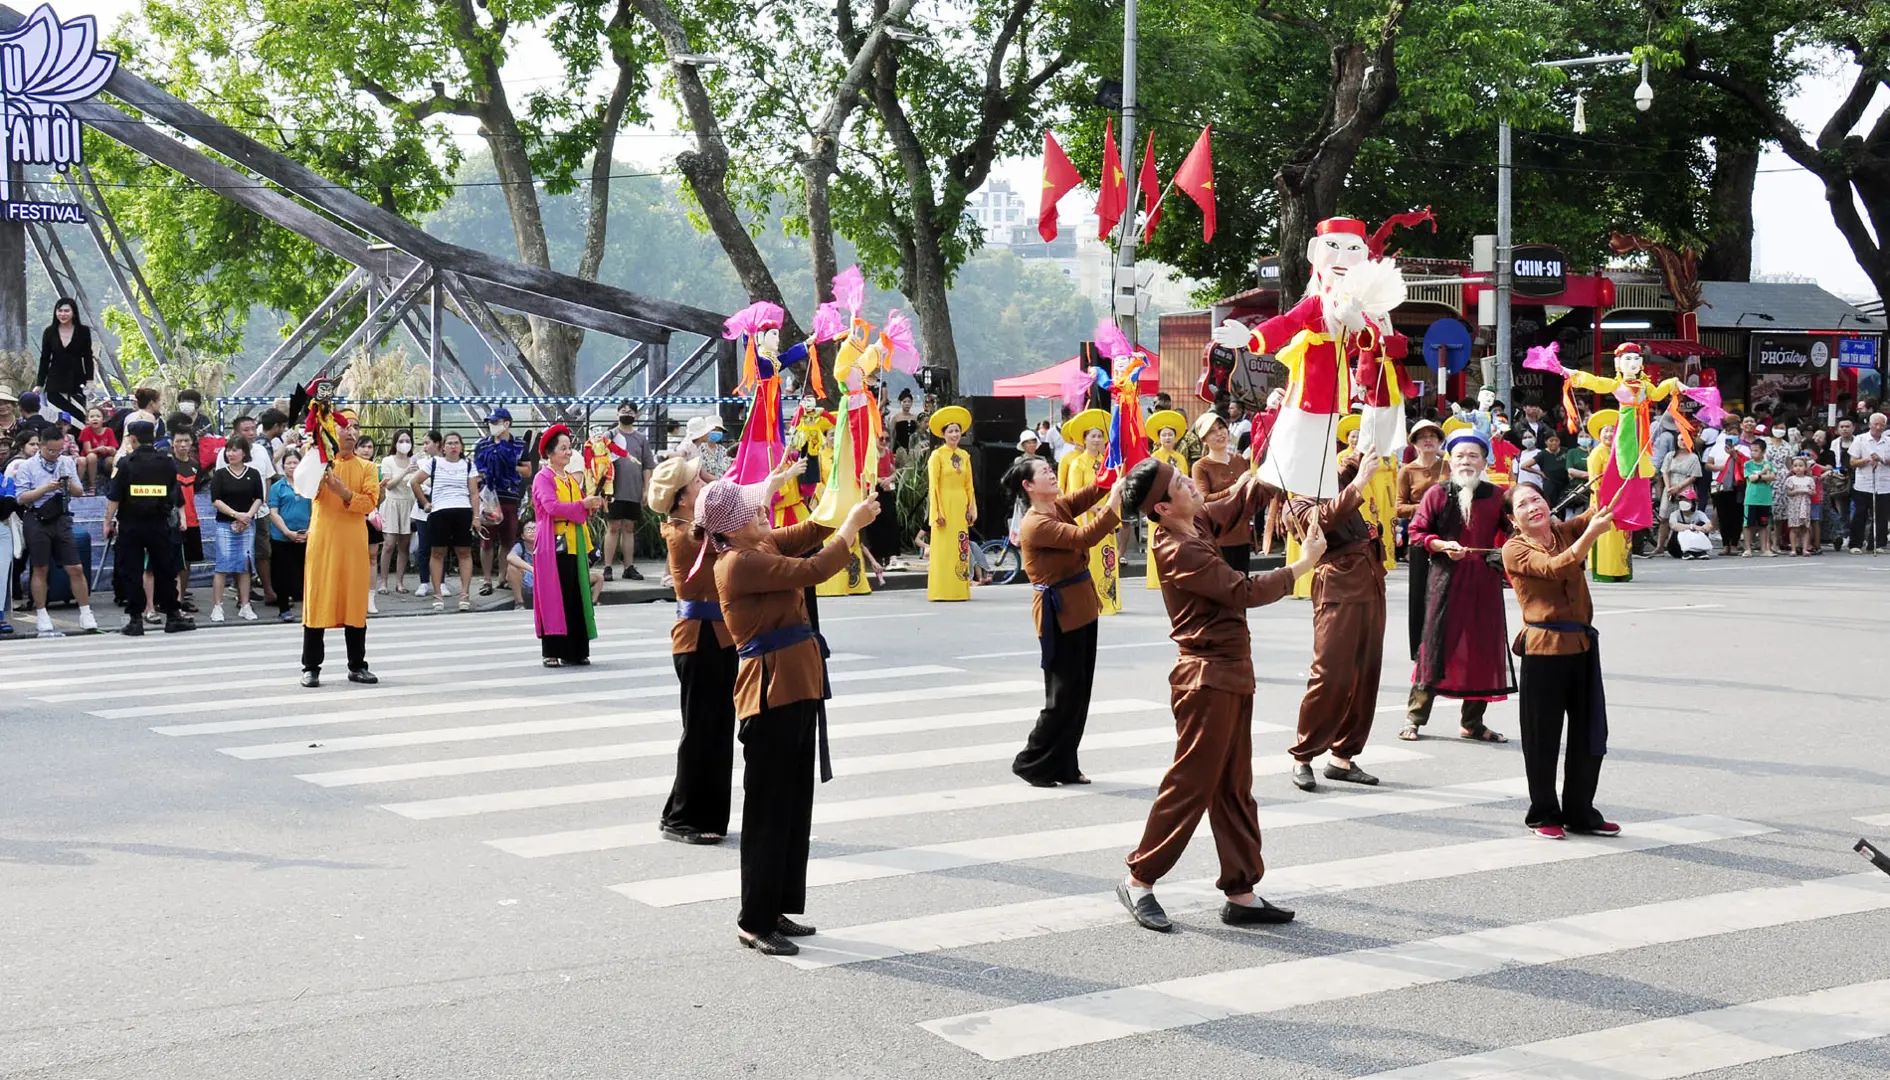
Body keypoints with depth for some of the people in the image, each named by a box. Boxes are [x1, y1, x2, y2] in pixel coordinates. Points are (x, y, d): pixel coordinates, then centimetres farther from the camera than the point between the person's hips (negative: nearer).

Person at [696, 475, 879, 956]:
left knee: (795, 804, 15)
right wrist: (853, 524, -11)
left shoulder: (763, 545, 10)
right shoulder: (740, 563, -18)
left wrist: (848, 513, -1)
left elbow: (806, 532, 17)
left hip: (796, 688, 10)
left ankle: (777, 908, 25)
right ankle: (754, 921, 6)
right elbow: (812, 570, -22)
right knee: (769, 808, -3)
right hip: (771, 691, -10)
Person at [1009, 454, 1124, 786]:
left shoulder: (1059, 507, 9)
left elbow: (1090, 493, 2)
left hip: (1080, 609, 9)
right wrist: (1114, 503, -27)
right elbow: (1084, 537, -28)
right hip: (1059, 614, -9)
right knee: (1063, 696, -4)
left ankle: (1063, 766, 20)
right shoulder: (1036, 525, -19)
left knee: (1080, 692, 12)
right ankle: (1031, 763, 9)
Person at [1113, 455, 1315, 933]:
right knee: (1191, 784, -3)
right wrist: (1302, 564, -10)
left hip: (1231, 677, 9)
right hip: (1208, 680, -9)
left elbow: (1245, 497, 19)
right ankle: (1139, 880, 8)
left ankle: (1240, 893, 16)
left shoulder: (1200, 522, 6)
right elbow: (1246, 592, -20)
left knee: (1235, 789, 11)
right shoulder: (1179, 552, -20)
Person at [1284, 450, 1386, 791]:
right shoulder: (1298, 504, -2)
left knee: (1365, 676, 6)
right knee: (1330, 676, -11)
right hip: (1338, 589, -7)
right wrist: (1359, 482, -26)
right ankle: (1302, 758, 0)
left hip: (1370, 586, 7)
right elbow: (1324, 519, -21)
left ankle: (1343, 757, 14)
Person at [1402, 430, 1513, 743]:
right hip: (1445, 579, -2)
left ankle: (1473, 723, 17)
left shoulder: (1497, 496, 7)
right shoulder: (1437, 494, 2)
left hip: (1484, 582, 3)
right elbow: (1417, 532, 2)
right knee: (1435, 644, -3)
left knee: (1482, 648, 5)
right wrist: (1441, 546, -14)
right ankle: (1414, 717, 6)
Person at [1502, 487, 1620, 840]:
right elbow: (1556, 568, -20)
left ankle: (1580, 813, 24)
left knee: (1590, 735, 11)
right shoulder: (1514, 550, -5)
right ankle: (1543, 814, 17)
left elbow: (1605, 509, -1)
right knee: (1543, 737, 4)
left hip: (1582, 644, 5)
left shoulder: (1566, 532, 11)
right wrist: (1591, 533, -29)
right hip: (1544, 648, -5)